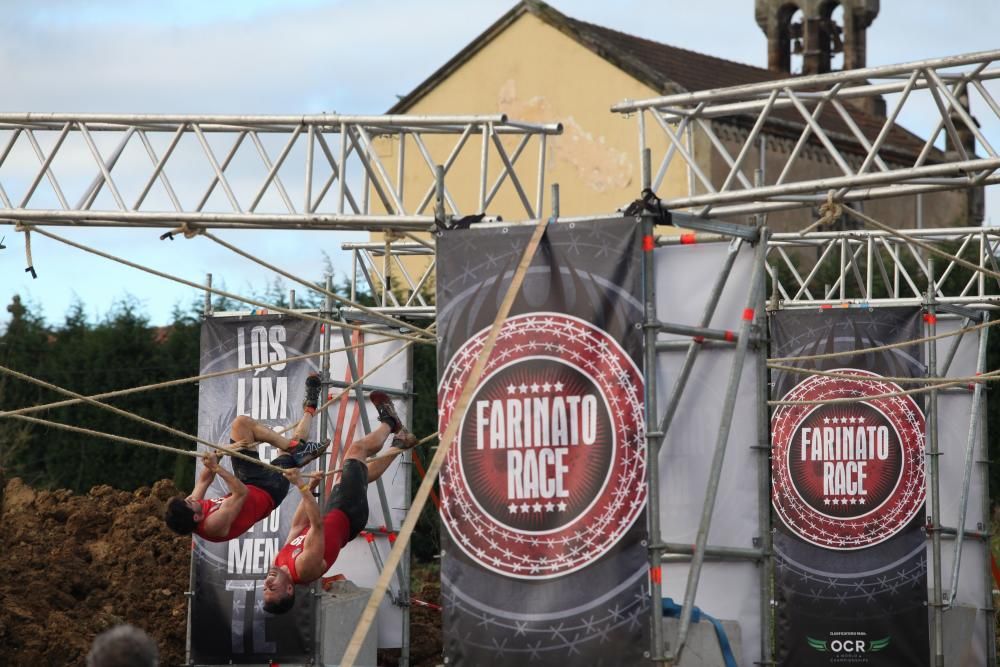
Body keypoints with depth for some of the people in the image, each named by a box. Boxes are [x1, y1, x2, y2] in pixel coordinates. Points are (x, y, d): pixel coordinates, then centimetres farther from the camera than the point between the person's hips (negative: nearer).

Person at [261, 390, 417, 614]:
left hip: (334, 516, 6)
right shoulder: (305, 568, -38)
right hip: (348, 515, -6)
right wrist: (302, 487, -48)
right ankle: (389, 421, 24)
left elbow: (297, 526, -4)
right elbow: (317, 525, -43)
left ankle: (399, 443, 45)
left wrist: (309, 489, 2)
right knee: (356, 449, -3)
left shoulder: (280, 562, -18)